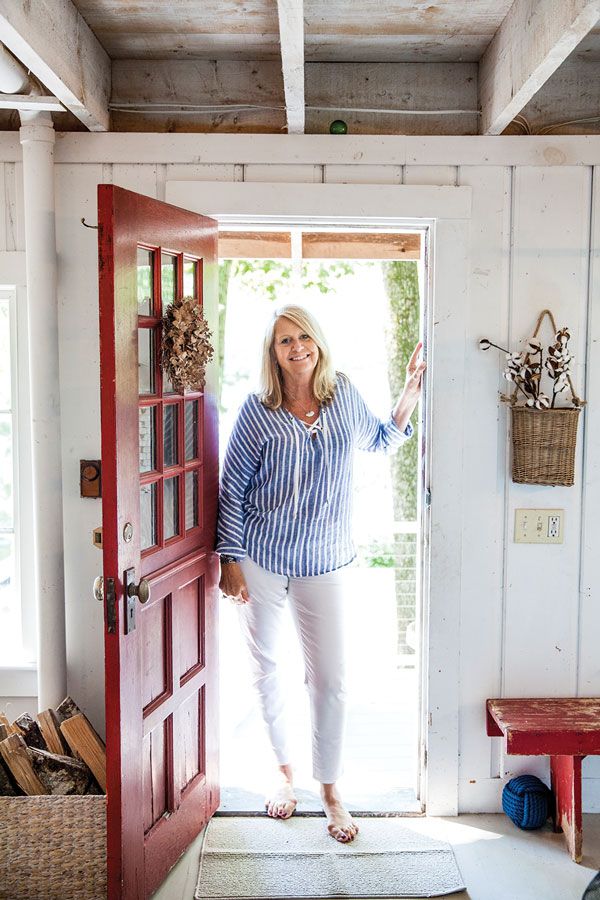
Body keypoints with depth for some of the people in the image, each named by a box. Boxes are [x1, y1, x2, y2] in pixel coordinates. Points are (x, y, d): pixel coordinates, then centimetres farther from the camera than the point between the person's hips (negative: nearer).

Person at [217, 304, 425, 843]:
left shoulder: (344, 396, 1)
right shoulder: (258, 410, -8)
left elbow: (379, 441, 20)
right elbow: (232, 486, -3)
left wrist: (409, 396, 7)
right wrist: (229, 560, -5)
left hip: (324, 563, 1)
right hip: (261, 561, -1)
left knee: (330, 680, 3)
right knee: (266, 671, 14)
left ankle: (330, 790, 23)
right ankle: (285, 771, 37)